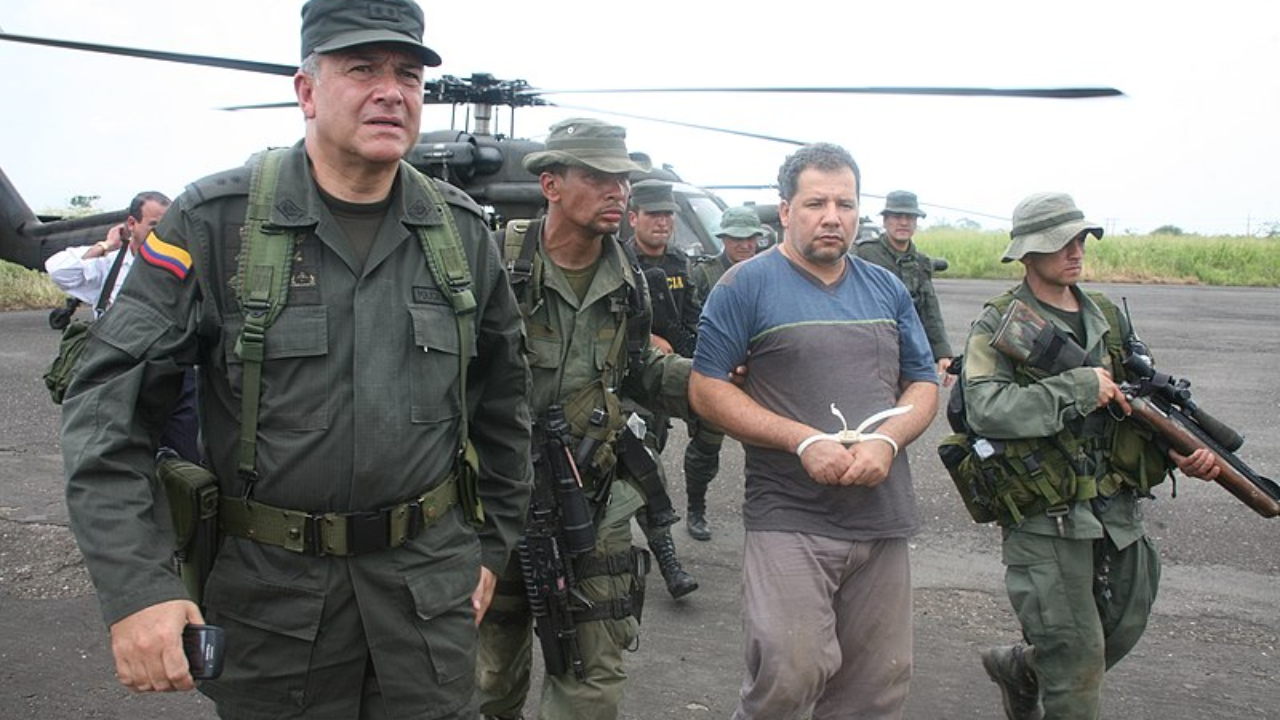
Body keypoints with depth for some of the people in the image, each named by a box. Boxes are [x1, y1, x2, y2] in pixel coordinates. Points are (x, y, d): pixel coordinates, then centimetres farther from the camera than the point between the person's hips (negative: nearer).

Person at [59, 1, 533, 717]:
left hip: (429, 576, 2)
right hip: (270, 580, -2)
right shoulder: (215, 222, -9)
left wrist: (493, 543, 12)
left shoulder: (462, 231, 1)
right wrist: (136, 586, -18)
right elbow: (109, 397, -10)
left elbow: (502, 394, 12)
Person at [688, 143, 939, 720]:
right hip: (789, 519, -5)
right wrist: (805, 441, -16)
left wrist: (887, 441, -8)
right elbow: (706, 389, -7)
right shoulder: (747, 286, -3)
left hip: (883, 517, 5)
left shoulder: (887, 290, 13)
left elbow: (924, 384, 15)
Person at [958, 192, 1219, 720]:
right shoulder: (999, 325, -10)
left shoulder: (1107, 317, 11)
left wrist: (1179, 450, -4)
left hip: (1117, 511, 7)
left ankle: (1018, 667, 43)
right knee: (1078, 661, -1)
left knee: (1123, 630, 19)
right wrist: (1079, 387, -22)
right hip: (1046, 517, -7)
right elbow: (985, 410, -23)